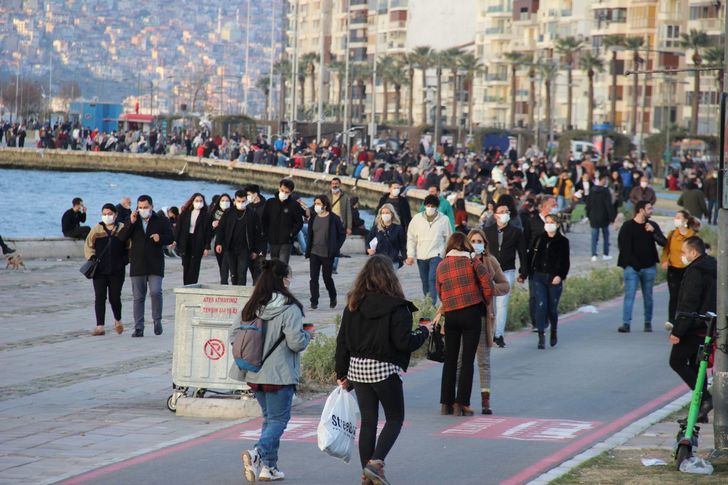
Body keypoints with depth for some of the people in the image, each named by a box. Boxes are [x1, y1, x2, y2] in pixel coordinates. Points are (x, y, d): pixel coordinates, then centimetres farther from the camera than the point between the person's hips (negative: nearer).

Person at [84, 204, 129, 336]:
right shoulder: (96, 229, 8)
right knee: (100, 297, -5)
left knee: (114, 297, 2)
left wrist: (125, 260, -3)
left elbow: (130, 247, 9)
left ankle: (118, 320, 30)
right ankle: (100, 326, -5)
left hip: (117, 270, -1)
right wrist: (92, 258, -4)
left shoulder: (122, 229, 4)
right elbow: (88, 246, 12)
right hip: (100, 270, 1)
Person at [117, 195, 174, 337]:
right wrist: (131, 223, -11)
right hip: (137, 265, 2)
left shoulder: (161, 221, 6)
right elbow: (121, 238, 0)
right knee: (138, 297, 3)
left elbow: (170, 238, 4)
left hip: (155, 264, -2)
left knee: (155, 292, -17)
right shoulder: (133, 221, 11)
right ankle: (138, 328, 7)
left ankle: (157, 320, 4)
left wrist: (161, 238, -16)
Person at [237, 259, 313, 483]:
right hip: (280, 374, -6)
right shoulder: (289, 308, -15)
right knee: (278, 419, 2)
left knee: (269, 417, 19)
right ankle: (257, 453, -21)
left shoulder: (250, 307, 3)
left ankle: (268, 467, 16)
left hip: (255, 374, 6)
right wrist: (308, 335, 1)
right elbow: (295, 342, -19)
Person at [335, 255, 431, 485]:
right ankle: (375, 463, -9)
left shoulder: (353, 305, 3)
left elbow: (342, 341, 5)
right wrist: (423, 332, 2)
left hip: (357, 369, 5)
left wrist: (341, 373, 13)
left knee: (368, 421, 13)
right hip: (385, 370, -5)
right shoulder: (395, 307, -14)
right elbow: (403, 342, -17)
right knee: (395, 419, 9)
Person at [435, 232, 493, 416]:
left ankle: (446, 403, 12)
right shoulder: (472, 261, -2)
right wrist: (484, 302, 9)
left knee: (450, 360, 12)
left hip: (451, 316, 3)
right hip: (472, 313, -3)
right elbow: (487, 284, -8)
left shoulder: (441, 266, 9)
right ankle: (461, 403, -5)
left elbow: (440, 293, 12)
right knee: (467, 360, 0)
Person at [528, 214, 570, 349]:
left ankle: (554, 331, 32)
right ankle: (541, 337, -9)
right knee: (541, 306, -11)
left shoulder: (563, 241, 1)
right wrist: (531, 275, 7)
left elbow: (565, 262, -1)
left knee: (552, 308, 4)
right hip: (539, 278, 2)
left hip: (554, 279, -2)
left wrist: (560, 276, -14)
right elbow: (532, 258, 13)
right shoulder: (539, 239, 8)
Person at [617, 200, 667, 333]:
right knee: (629, 295, -9)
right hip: (632, 267, -3)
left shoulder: (652, 225, 8)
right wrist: (632, 263, -8)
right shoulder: (628, 226, -2)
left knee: (648, 296, 8)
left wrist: (653, 231, -15)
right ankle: (626, 323, -11)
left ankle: (648, 323, 17)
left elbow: (663, 242, 0)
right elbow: (623, 246, -2)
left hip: (649, 267, 3)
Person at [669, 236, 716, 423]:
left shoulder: (695, 272, -17)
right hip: (708, 328, 9)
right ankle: (700, 411, 12)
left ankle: (705, 398, -10)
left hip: (694, 329, -9)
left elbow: (688, 305, -22)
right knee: (697, 365, 14)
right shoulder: (712, 269, 14)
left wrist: (677, 331, -21)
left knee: (677, 361, -1)